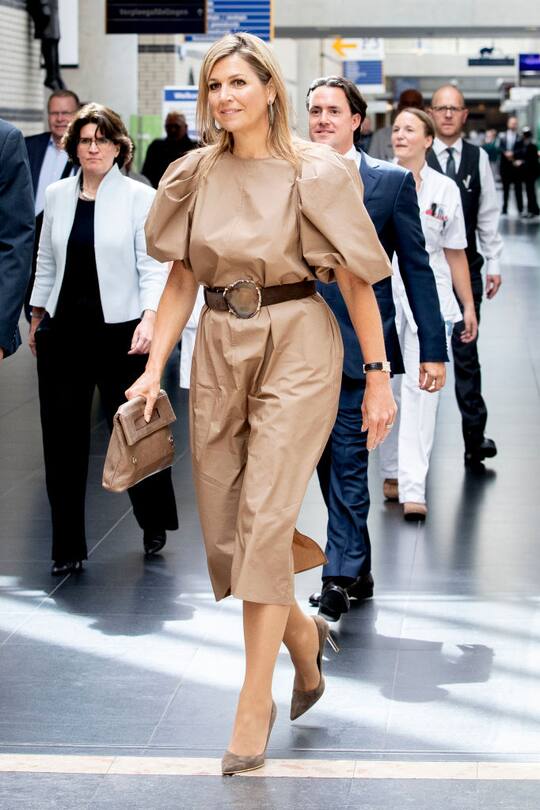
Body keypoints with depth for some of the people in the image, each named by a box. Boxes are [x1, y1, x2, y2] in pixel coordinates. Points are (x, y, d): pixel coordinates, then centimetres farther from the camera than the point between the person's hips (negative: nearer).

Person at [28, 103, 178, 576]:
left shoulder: (140, 198, -3)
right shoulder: (57, 196, 10)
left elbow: (154, 266, -6)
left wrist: (150, 317, -18)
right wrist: (37, 316, 16)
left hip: (119, 332, -4)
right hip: (63, 332, 4)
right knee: (63, 441, 4)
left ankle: (155, 523, 26)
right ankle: (67, 547, 12)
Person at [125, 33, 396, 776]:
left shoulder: (315, 173, -7)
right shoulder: (194, 176, 5)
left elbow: (356, 277, -4)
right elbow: (182, 277, 9)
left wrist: (377, 377, -5)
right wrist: (154, 368, 1)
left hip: (296, 347, -5)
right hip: (219, 349, 5)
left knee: (265, 517, -12)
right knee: (223, 530, 6)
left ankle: (255, 705, -6)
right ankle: (303, 634, 34)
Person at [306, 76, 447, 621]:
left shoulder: (392, 182, -1)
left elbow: (417, 269, 0)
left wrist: (433, 349, -2)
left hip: (358, 345, -4)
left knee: (347, 464, -6)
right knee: (329, 464, 11)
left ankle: (338, 581, -1)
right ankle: (358, 572, 24)